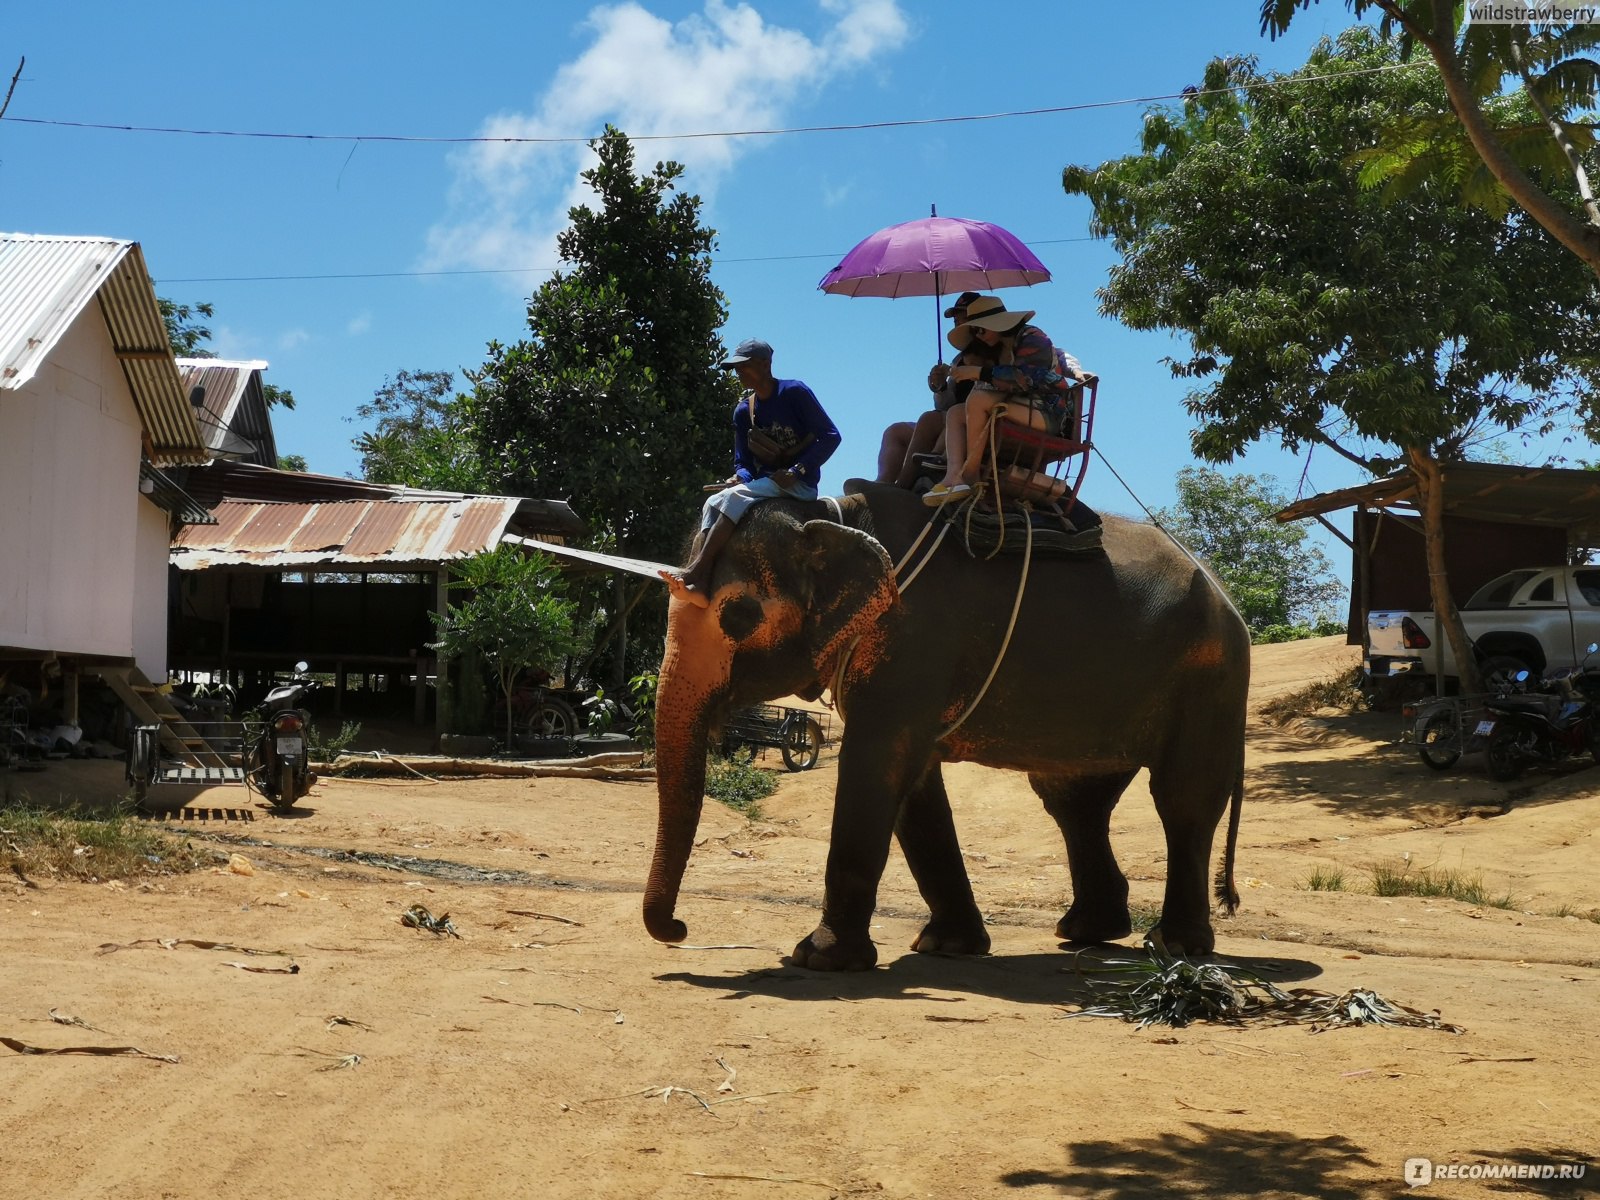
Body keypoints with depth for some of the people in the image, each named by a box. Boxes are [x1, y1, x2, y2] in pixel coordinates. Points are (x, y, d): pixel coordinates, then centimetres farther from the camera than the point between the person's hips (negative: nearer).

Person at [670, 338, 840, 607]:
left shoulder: (794, 392, -6)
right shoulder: (743, 410, 12)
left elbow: (830, 436, -12)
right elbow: (743, 462, 13)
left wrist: (796, 471, -20)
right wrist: (739, 477, -12)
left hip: (799, 484, -7)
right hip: (764, 483, 7)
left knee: (735, 497, -28)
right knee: (713, 503, -17)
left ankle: (696, 568, -37)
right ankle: (702, 585, -34)